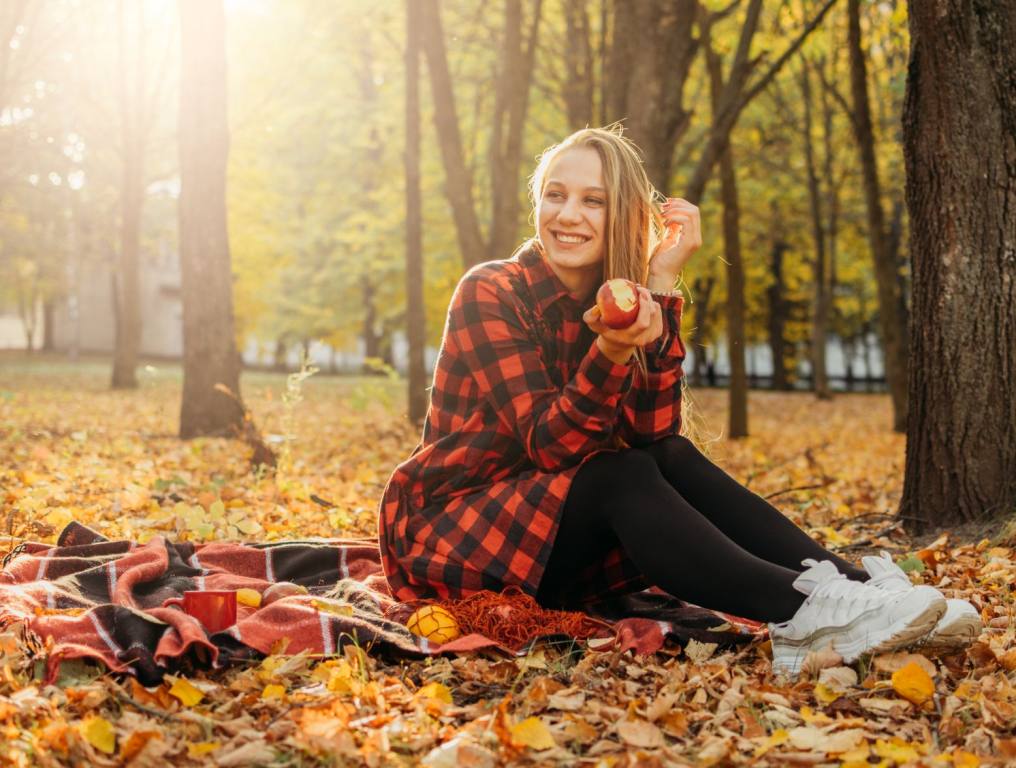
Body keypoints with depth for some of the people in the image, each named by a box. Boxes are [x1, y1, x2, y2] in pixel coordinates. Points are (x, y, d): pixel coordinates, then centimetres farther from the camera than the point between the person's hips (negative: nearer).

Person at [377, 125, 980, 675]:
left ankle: (854, 588, -25)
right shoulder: (490, 293, -13)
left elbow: (654, 433, -14)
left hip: (553, 552, 5)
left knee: (673, 459, -17)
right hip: (449, 534, -5)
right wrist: (610, 354, -40)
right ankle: (805, 615, -37)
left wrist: (661, 288, -20)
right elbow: (550, 446, -22)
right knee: (622, 477, -28)